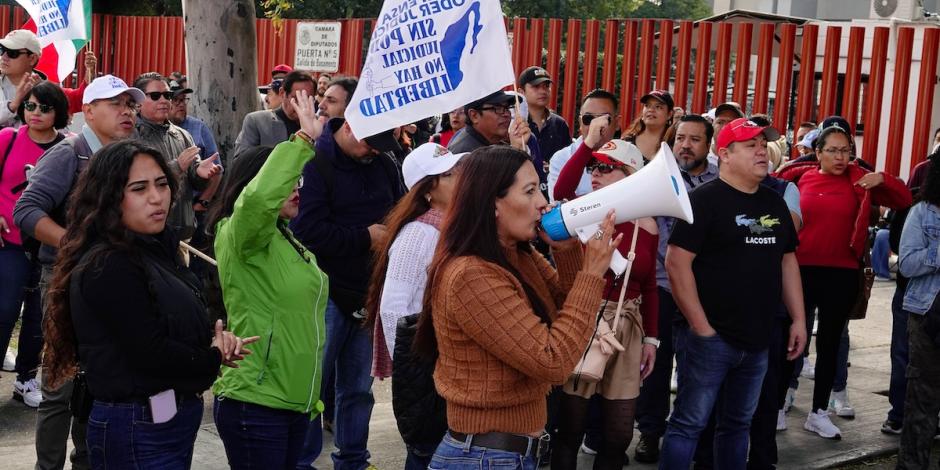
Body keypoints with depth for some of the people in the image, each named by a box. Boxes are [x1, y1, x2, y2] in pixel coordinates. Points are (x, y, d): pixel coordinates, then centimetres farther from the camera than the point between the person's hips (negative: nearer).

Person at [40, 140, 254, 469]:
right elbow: (150, 353, -24)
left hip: (173, 417, 9)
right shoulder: (106, 267, -19)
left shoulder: (155, 249, 10)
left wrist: (217, 338, -4)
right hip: (139, 432, -9)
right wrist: (215, 358, -8)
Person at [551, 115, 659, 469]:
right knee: (571, 426, 5)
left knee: (619, 433, 9)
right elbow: (561, 192, -30)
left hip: (627, 328, 3)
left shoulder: (647, 226, 3)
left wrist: (651, 337, 11)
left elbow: (648, 287, 11)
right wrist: (588, 144, -32)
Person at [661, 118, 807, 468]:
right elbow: (677, 262, -16)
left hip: (757, 340, 7)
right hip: (710, 337, -7)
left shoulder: (774, 202, 12)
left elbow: (787, 261, 19)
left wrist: (798, 319, 11)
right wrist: (700, 326, -17)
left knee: (737, 424, 16)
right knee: (689, 424, -2)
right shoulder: (705, 199, -10)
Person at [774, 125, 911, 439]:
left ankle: (819, 413, 22)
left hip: (842, 274, 1)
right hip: (801, 269, -1)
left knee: (830, 342, 10)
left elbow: (904, 200, -1)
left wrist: (882, 179, -17)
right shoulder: (800, 177, -1)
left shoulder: (859, 181, 0)